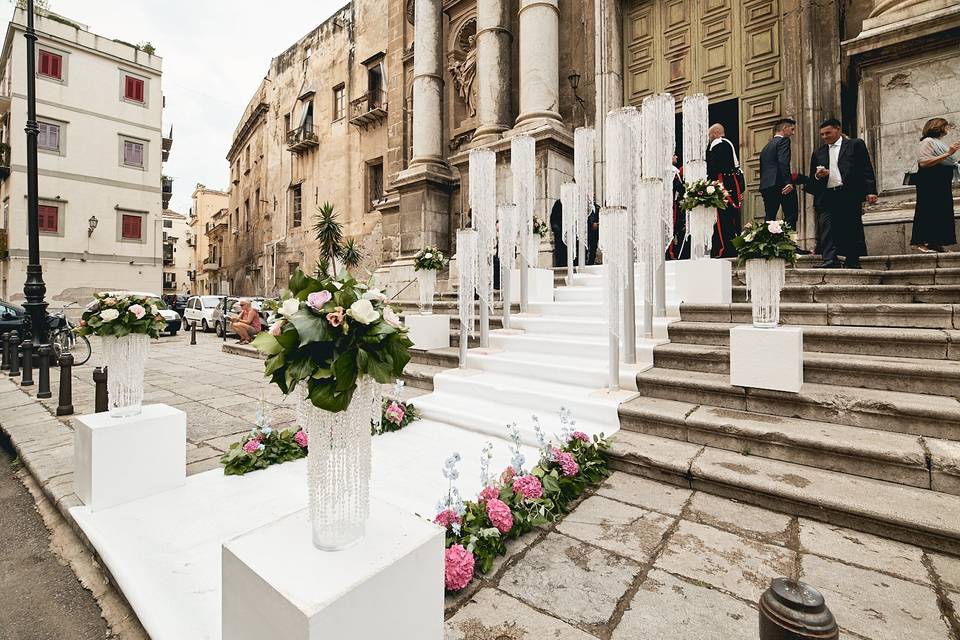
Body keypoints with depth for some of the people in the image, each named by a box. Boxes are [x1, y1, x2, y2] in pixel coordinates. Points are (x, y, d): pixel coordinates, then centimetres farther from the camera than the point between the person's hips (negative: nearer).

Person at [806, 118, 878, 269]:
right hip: (826, 196, 2)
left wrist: (871, 191, -6)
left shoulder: (856, 144, 11)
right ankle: (830, 261, -17)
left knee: (852, 230, 1)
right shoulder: (818, 153, 20)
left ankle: (852, 262, 9)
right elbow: (811, 180, 20)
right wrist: (817, 176, -3)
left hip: (850, 195, -2)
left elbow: (867, 169, 4)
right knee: (825, 227, -13)